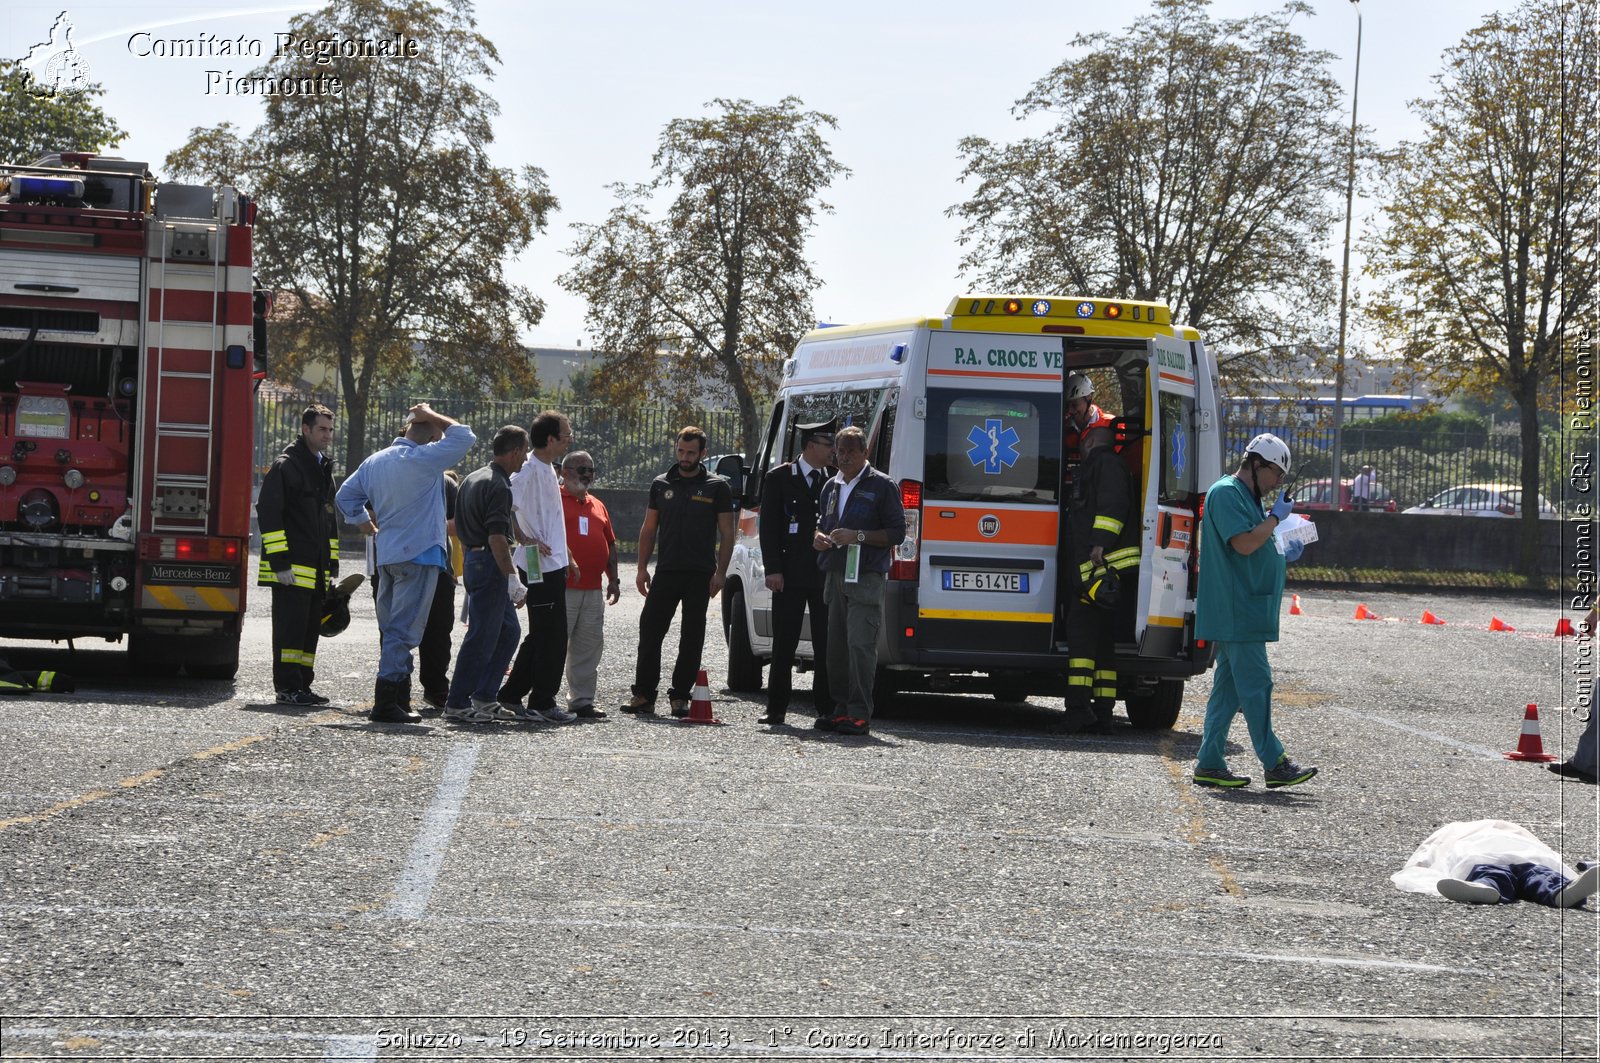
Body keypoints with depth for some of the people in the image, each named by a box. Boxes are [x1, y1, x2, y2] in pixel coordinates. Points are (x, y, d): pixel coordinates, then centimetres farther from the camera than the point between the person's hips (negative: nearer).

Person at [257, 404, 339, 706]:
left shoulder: (324, 470, 20)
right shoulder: (285, 466, -8)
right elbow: (268, 512, -14)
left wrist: (332, 565, 20)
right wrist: (280, 562, -19)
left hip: (316, 569, 8)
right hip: (292, 568, -8)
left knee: (310, 629, 10)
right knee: (290, 627, -7)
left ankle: (302, 686, 15)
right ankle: (287, 687, -6)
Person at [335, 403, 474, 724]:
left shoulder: (374, 461, 10)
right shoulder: (424, 459, -13)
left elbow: (345, 495, 18)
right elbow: (464, 437, -10)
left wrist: (364, 523, 25)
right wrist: (433, 416, -1)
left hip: (387, 555, 8)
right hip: (419, 554, -8)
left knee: (392, 628, 15)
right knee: (403, 630, -8)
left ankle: (399, 699, 20)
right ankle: (386, 703, -12)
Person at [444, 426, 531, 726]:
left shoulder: (473, 479, 15)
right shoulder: (498, 486, -16)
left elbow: (462, 531, 21)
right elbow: (497, 537, -23)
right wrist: (512, 578, -24)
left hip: (473, 560, 10)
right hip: (490, 565, -10)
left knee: (509, 631, 16)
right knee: (481, 638, -5)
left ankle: (483, 697, 14)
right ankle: (457, 705, -2)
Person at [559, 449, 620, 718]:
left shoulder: (598, 506, 21)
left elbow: (610, 544, 25)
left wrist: (613, 579, 18)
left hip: (593, 591, 7)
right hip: (561, 587, -7)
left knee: (589, 648, 8)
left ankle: (582, 701, 13)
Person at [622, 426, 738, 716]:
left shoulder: (717, 487, 2)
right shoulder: (661, 484, 10)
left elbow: (727, 533, 1)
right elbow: (649, 529, 14)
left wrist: (720, 573, -7)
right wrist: (642, 568, 6)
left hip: (700, 574, -2)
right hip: (666, 571, 2)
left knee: (692, 638, 2)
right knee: (650, 631, -4)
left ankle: (680, 696, 9)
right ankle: (643, 695, 1)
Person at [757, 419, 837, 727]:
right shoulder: (779, 478, 3)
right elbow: (769, 526, 0)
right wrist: (773, 569, -8)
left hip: (827, 575, 2)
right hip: (790, 575, -2)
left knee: (827, 646, 0)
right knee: (784, 645, 2)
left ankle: (826, 708, 5)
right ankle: (776, 709, 8)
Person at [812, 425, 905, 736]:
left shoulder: (882, 486, -1)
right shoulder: (831, 487, 20)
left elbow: (897, 533, -5)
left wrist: (858, 536, -15)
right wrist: (820, 537, 7)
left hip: (866, 578, -7)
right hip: (835, 576, 7)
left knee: (860, 644, -14)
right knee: (836, 646, 6)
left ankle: (860, 715, -15)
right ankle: (842, 710, 12)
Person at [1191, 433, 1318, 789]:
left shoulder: (1246, 497, 22)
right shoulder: (1226, 493, -11)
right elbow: (1245, 543, -22)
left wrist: (1283, 555, 15)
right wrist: (1277, 516, -11)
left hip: (1239, 615, 11)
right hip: (1237, 613, -11)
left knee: (1229, 687, 9)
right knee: (1256, 685, -8)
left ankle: (1209, 764, 11)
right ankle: (1275, 764, -7)